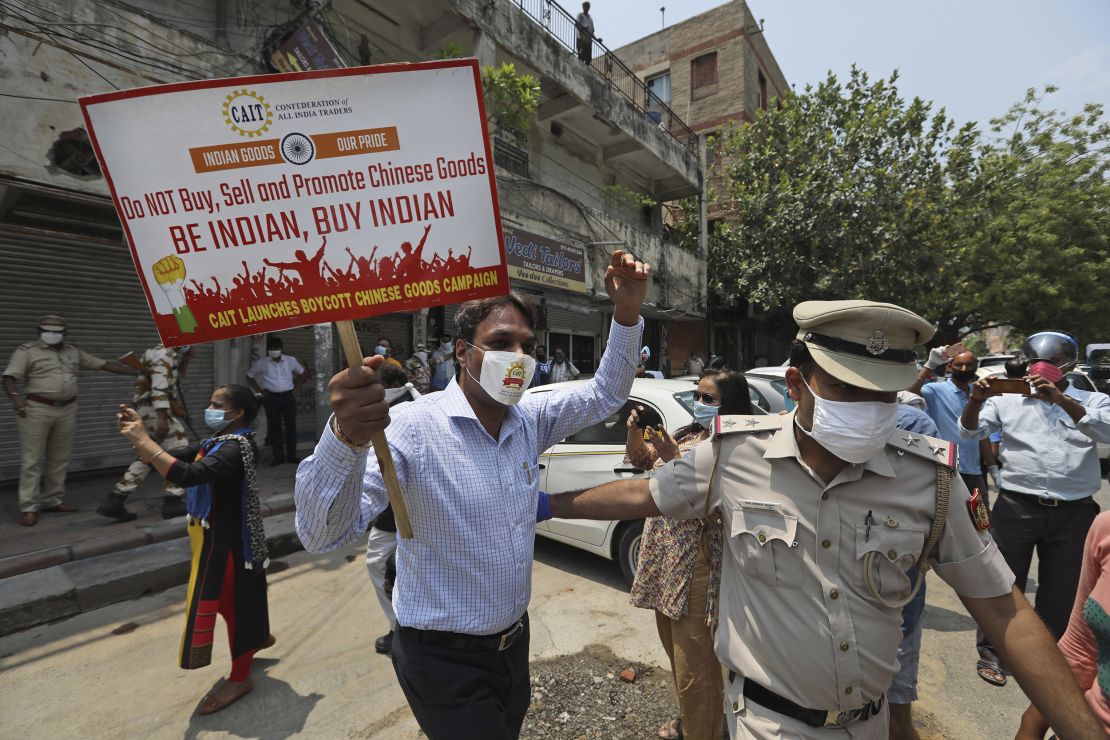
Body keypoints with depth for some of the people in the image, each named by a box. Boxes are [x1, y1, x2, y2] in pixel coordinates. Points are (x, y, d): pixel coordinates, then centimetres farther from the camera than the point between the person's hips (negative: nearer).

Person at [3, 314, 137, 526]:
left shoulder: (74, 351, 13)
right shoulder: (27, 351, -1)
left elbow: (105, 364, 12)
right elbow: (10, 377, -8)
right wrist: (15, 396, -27)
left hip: (67, 410, 4)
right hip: (36, 409, -4)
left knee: (59, 458, 9)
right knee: (32, 460, -1)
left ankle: (53, 500, 19)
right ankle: (29, 507, 5)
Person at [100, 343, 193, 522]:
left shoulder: (168, 353, 17)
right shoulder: (165, 354, -13)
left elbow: (174, 378, 23)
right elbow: (159, 387, -23)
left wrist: (184, 358, 9)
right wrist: (162, 418, -30)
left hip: (147, 410, 10)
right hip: (157, 410, -10)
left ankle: (114, 501, 16)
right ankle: (173, 502, -1)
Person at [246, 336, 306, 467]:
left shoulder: (291, 360, 2)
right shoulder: (262, 363, -1)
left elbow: (301, 373, 17)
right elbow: (249, 376, 11)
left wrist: (294, 386, 7)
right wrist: (259, 391, 3)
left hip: (288, 397, 1)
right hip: (271, 398, -1)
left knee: (291, 426, 2)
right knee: (274, 428, 2)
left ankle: (291, 455, 11)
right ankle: (278, 456, 10)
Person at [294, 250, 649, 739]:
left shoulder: (530, 419, -5)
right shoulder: (413, 427, -25)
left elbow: (605, 395, 2)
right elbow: (322, 536, -29)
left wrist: (626, 314, -13)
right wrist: (345, 438, -50)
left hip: (515, 642, 6)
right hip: (445, 661, -6)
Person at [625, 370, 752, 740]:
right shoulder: (688, 434, 6)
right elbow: (639, 460, 12)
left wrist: (672, 457, -28)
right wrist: (635, 430, -6)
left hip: (697, 569, -8)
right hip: (664, 559, 8)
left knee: (694, 666, 3)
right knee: (675, 651, 25)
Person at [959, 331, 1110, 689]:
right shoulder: (1007, 399, 4)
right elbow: (970, 432, -6)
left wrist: (1062, 400, -24)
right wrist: (975, 401, -24)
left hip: (1074, 512, 2)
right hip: (1016, 508, -1)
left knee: (1061, 591, 16)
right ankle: (992, 652, 23)